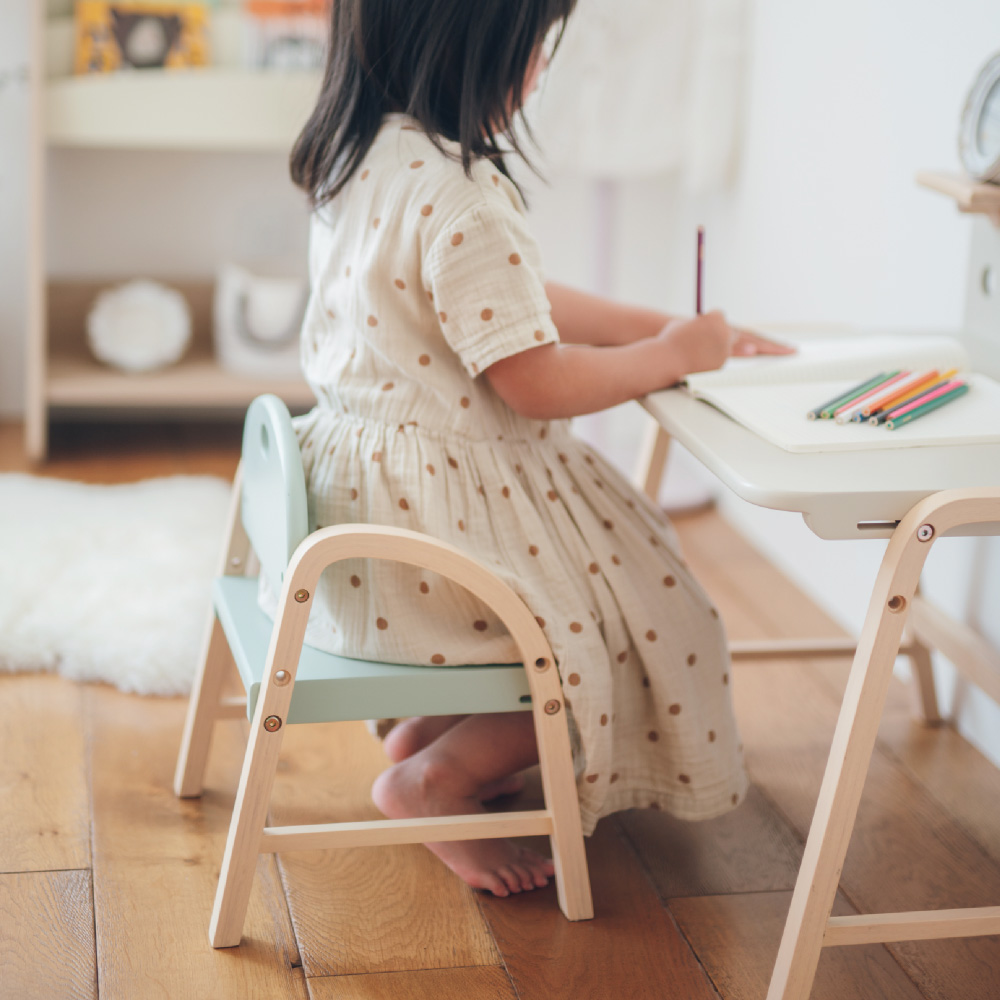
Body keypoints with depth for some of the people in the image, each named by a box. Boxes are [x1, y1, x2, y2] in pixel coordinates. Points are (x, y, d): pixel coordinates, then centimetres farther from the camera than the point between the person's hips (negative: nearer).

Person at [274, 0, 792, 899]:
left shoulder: (361, 155, 7)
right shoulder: (459, 199, -27)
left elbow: (524, 307, 13)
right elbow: (537, 382, -24)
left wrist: (666, 326, 11)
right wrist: (672, 355, -8)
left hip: (362, 477, 10)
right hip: (435, 512, -10)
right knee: (647, 623, 5)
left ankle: (425, 732, 25)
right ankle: (433, 781, 11)